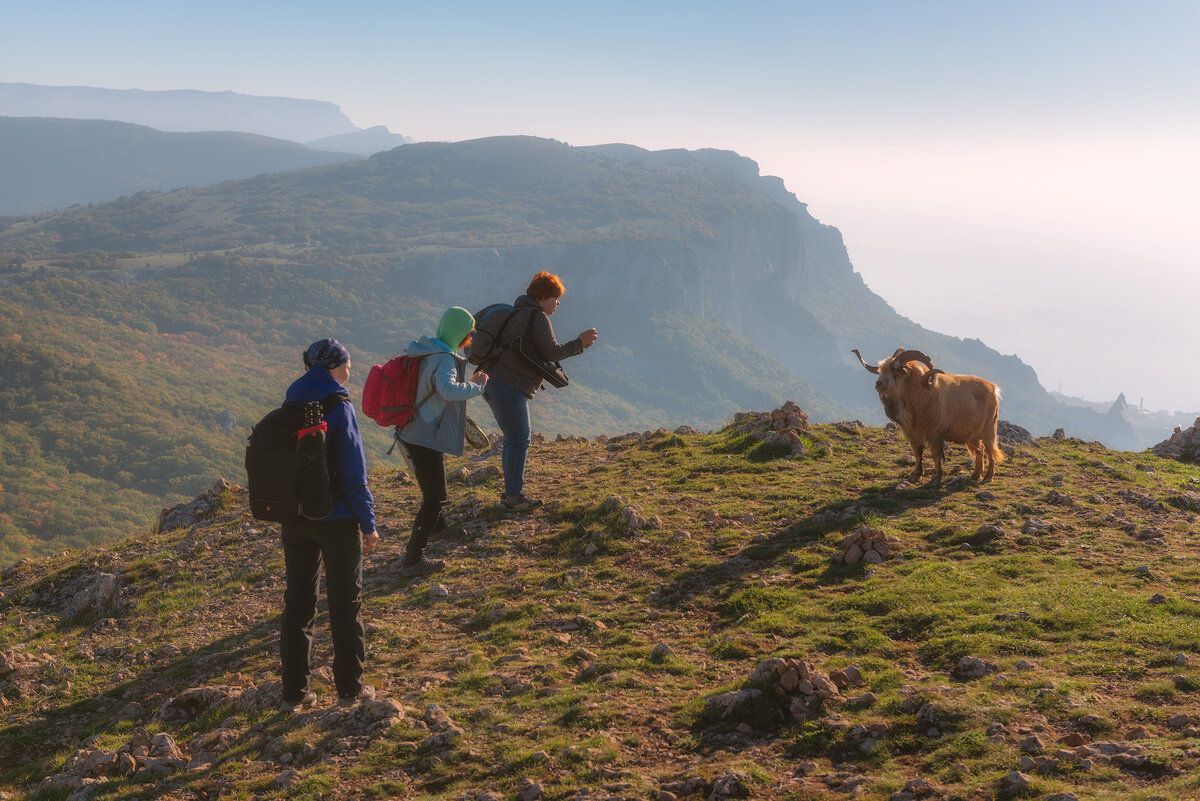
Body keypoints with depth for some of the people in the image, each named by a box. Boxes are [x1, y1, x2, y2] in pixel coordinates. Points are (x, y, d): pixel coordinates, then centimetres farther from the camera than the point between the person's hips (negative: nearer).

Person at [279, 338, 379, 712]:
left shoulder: (290, 406, 4)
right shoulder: (338, 408, -15)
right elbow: (353, 473, -16)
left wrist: (289, 512, 17)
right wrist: (368, 524, -8)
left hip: (295, 520, 6)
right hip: (336, 519, -5)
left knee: (297, 602, 12)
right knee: (345, 602, 8)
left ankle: (294, 691, 16)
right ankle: (349, 687, 17)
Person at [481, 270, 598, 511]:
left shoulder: (519, 313, 22)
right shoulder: (537, 316, -11)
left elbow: (539, 353, 24)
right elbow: (551, 353, -13)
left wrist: (576, 346, 18)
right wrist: (578, 343, -3)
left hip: (493, 383, 11)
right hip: (509, 387, -11)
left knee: (514, 439, 17)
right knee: (519, 440, -4)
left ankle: (510, 492, 23)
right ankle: (515, 497, 1)